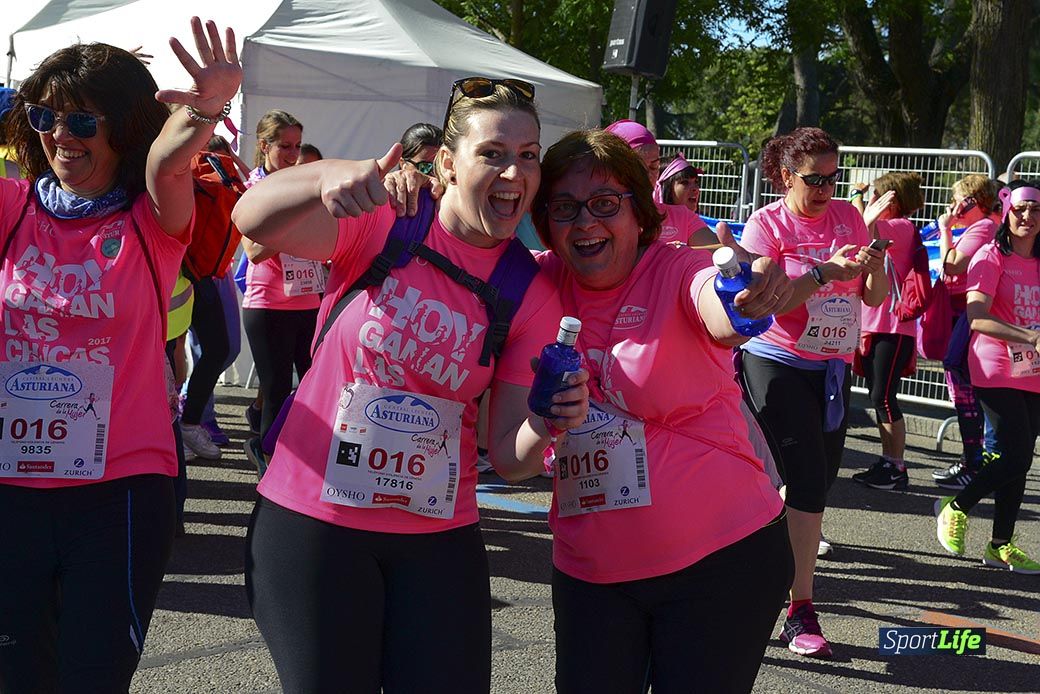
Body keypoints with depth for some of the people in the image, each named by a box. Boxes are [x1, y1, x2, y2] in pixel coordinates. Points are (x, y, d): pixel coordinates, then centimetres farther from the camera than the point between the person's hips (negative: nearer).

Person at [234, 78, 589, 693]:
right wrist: (328, 176, -45)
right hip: (312, 522, -2)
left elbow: (510, 459, -4)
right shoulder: (380, 221, -8)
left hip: (438, 538, 3)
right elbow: (254, 221, -25)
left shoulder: (532, 296, -2)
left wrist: (545, 427, -27)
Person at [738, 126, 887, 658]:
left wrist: (875, 269, -12)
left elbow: (875, 297, 9)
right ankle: (801, 613, -7)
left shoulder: (847, 216, 8)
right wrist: (824, 272, -24)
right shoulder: (766, 223, -6)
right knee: (808, 479, -12)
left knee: (819, 479, 7)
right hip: (776, 365, -6)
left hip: (832, 367, 6)